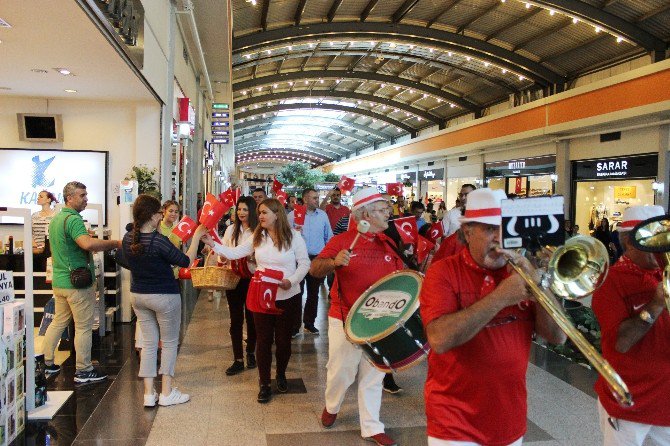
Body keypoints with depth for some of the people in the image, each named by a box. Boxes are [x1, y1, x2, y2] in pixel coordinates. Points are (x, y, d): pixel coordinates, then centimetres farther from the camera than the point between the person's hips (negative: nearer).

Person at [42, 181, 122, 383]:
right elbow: (87, 243, -37)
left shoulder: (56, 219, 12)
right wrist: (115, 243, -29)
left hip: (59, 281, 9)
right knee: (84, 327, 1)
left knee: (58, 322, 20)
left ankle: (46, 363, 27)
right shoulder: (74, 219, -19)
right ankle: (83, 371, 10)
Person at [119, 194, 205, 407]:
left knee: (148, 344, 14)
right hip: (164, 296, -6)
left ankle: (149, 394, 16)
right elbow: (186, 261, -16)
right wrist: (196, 236, -8)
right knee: (169, 343, 10)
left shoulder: (128, 238, -4)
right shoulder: (159, 241, -25)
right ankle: (167, 393, 14)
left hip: (138, 295, 6)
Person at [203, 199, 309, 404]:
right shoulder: (257, 237, 1)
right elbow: (234, 253, -1)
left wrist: (292, 281, -20)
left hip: (288, 296, -2)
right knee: (263, 340, 7)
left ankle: (281, 376, 37)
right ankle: (264, 384, 21)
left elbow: (304, 263, -6)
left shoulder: (293, 236, -9)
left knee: (283, 339, 11)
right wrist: (213, 244, -12)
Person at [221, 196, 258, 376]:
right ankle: (238, 360, 13)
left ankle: (250, 353, 31)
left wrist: (251, 257, -23)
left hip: (252, 279, -3)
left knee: (251, 318, 10)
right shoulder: (231, 229, 7)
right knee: (236, 319, 6)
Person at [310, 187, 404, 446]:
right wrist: (334, 262, -33)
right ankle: (331, 407, 41)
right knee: (341, 372, 10)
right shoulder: (342, 240, -9)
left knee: (373, 376, 12)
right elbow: (314, 269, -15)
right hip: (346, 321, -3)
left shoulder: (389, 244, 4)